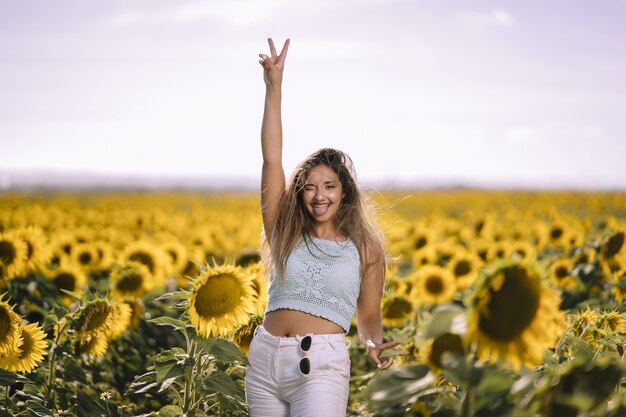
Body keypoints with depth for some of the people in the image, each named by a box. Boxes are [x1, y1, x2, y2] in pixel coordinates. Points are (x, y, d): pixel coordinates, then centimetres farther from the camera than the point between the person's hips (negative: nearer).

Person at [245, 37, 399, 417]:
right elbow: (272, 159, 0)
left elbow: (369, 316, 12)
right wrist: (274, 87, -4)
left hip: (321, 365, -3)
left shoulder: (365, 248, 4)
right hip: (264, 358, 3)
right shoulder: (285, 233, 6)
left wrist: (375, 345, -11)